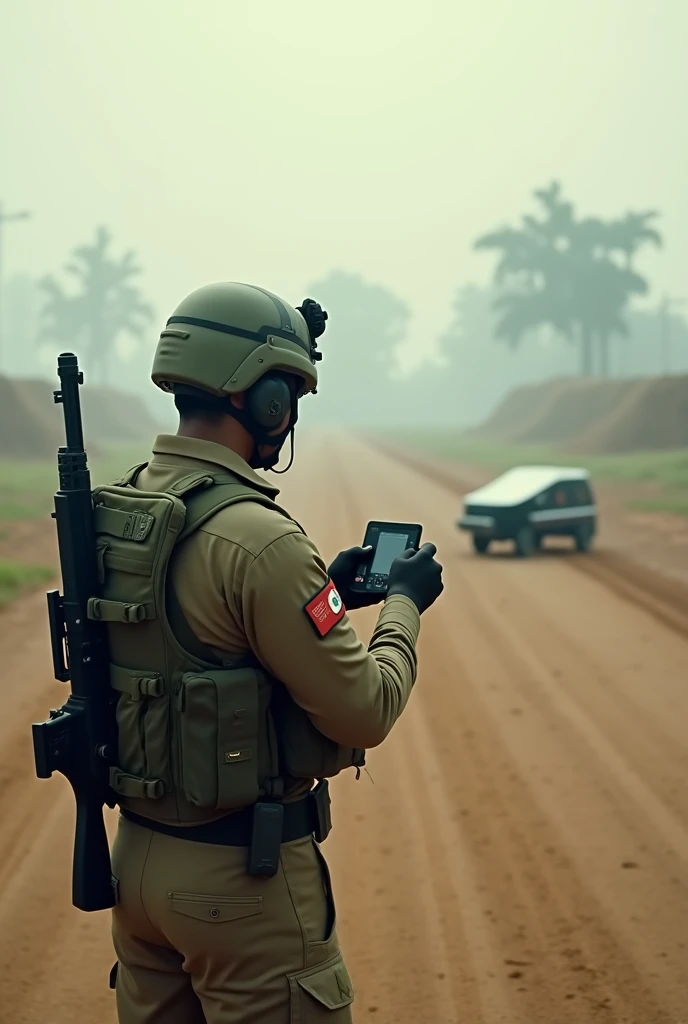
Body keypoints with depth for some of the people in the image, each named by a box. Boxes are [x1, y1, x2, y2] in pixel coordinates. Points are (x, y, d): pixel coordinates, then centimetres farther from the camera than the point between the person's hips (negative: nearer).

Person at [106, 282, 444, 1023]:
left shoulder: (116, 510, 3)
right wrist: (404, 604, -1)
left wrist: (325, 592, 17)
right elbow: (364, 714, -17)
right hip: (241, 874, -8)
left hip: (138, 852, 8)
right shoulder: (256, 538, -23)